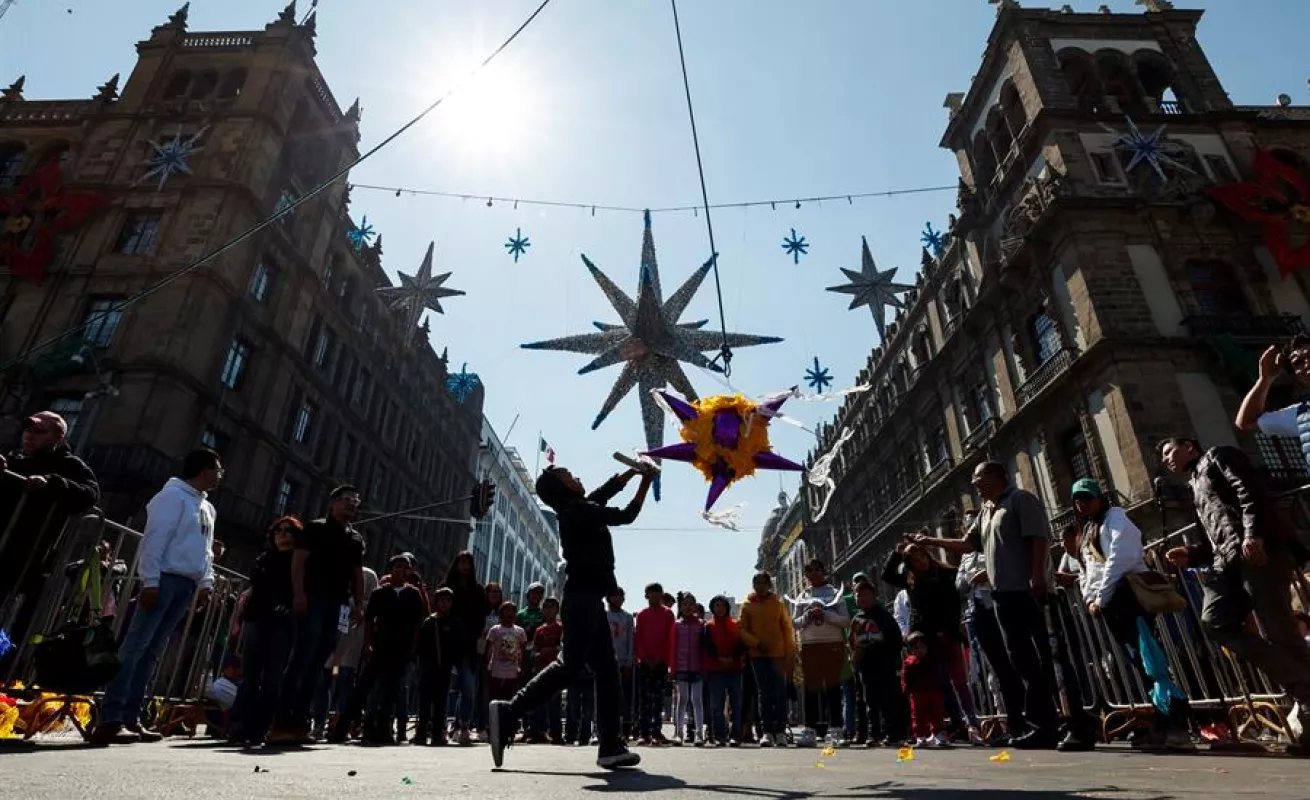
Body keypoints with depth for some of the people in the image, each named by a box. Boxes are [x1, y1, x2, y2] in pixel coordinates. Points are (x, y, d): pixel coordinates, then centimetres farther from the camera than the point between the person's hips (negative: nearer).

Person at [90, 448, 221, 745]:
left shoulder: (208, 509, 23)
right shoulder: (173, 495, -3)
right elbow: (155, 539, -12)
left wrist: (206, 582, 10)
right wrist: (150, 580, -19)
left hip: (187, 584, 8)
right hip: (166, 577, -8)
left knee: (153, 650, 8)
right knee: (136, 645, -10)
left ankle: (130, 718, 10)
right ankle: (110, 720, -10)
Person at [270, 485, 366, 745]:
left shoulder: (356, 539, 20)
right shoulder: (315, 528, 5)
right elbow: (298, 560, -4)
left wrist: (359, 605, 8)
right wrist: (299, 594, -16)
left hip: (339, 605, 5)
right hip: (313, 599, -5)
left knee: (317, 664, 4)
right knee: (301, 659, -11)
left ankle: (299, 722, 7)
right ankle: (281, 723, -10)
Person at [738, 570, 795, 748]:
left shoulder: (778, 603, 7)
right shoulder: (747, 605, 7)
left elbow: (787, 629, 6)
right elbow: (742, 630, 4)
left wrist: (790, 655, -1)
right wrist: (757, 643, -12)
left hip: (777, 654, 0)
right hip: (757, 655, 1)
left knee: (780, 693, -3)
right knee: (764, 694, 5)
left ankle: (780, 732, 3)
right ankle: (767, 732, 8)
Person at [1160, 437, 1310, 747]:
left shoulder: (1216, 456, 13)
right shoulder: (1196, 487, 34)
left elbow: (1250, 489, -7)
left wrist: (1253, 533, -22)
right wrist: (1190, 554, 13)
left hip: (1257, 550, -7)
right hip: (1229, 559, 7)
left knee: (1278, 632, -11)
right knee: (1215, 620, -14)